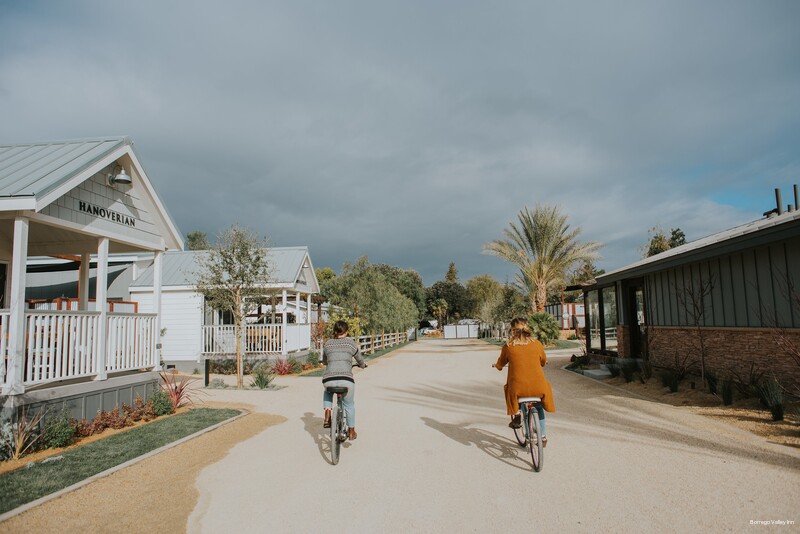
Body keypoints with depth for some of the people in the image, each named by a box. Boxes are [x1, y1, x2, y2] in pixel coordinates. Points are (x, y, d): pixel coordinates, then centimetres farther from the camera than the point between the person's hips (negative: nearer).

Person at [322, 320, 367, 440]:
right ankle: (351, 431, 34)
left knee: (328, 392, 37)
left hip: (329, 379, 2)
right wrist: (363, 365, 45)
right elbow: (360, 359, 22)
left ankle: (327, 416, 20)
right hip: (346, 380, -2)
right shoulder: (351, 343, 10)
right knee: (349, 405, 23)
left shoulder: (327, 344, 16)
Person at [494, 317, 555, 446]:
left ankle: (517, 415, 20)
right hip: (538, 388, 2)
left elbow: (500, 364, 15)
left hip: (518, 389, -2)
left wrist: (497, 366, 39)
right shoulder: (537, 344, 3)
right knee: (538, 406, 33)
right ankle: (542, 437, 33)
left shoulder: (508, 346, -2)